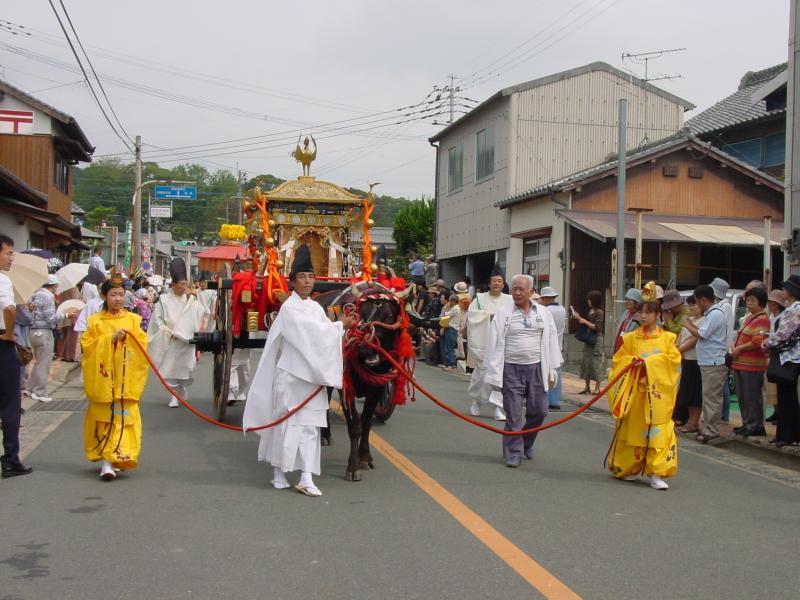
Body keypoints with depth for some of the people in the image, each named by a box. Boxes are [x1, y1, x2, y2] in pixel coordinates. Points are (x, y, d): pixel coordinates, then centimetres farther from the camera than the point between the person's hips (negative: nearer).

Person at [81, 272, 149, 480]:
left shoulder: (133, 319, 7)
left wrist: (128, 337, -15)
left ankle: (111, 459, -3)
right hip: (103, 379, 0)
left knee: (124, 417, -6)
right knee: (104, 418, 3)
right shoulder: (95, 321, 5)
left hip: (126, 380, 1)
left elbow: (143, 343, 3)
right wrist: (109, 339, -13)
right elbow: (87, 345, -2)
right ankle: (106, 458, 12)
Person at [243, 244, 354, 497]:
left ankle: (306, 478, 3)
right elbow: (312, 332, -17)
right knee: (286, 422, 1)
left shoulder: (315, 307, 12)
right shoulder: (289, 308, -8)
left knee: (310, 426, 2)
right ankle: (279, 474, 14)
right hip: (291, 374, -6)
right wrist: (341, 325, -10)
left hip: (312, 375, 6)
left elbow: (324, 336, 5)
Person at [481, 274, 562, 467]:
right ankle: (513, 453, 7)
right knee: (514, 413, -2)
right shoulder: (503, 313, 0)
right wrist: (494, 372, -5)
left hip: (536, 368, 3)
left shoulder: (543, 313, 8)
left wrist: (552, 370, 7)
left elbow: (551, 341, 10)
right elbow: (494, 343, -1)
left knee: (538, 410, 6)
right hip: (511, 369, -3)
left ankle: (527, 443, 31)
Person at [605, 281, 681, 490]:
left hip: (657, 392, -1)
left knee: (658, 431, -7)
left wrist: (650, 363, -12)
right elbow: (618, 360, 7)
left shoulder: (667, 338, 4)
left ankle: (657, 473, -3)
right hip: (634, 391, 1)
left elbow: (673, 359, -4)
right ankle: (628, 468, 24)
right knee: (631, 429, 8)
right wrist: (632, 361, -13)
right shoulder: (630, 338, 7)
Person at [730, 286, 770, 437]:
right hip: (740, 363, 10)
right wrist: (734, 346, 9)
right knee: (742, 396, 15)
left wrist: (739, 349, -12)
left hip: (752, 364, -10)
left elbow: (757, 341, -20)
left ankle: (755, 426, 1)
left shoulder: (762, 319, -11)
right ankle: (747, 424, 23)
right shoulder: (748, 317, 19)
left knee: (752, 396, -5)